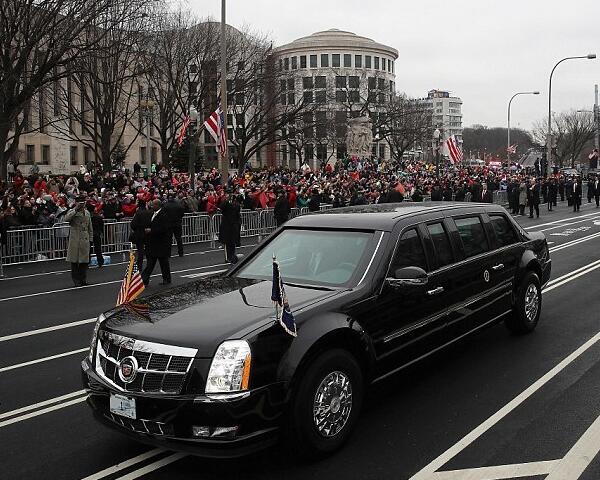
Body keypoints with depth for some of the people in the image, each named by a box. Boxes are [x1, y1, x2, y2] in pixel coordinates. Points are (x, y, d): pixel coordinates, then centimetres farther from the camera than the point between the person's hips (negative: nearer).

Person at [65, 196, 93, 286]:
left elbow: (90, 228, 19)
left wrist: (90, 238, 13)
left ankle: (83, 279, 17)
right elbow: (66, 218, -24)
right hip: (75, 240, -4)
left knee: (84, 260, 7)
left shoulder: (87, 213, 14)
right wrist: (76, 210, -20)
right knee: (74, 261, 0)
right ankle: (76, 281, 7)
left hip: (85, 240, 4)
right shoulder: (72, 211, 0)